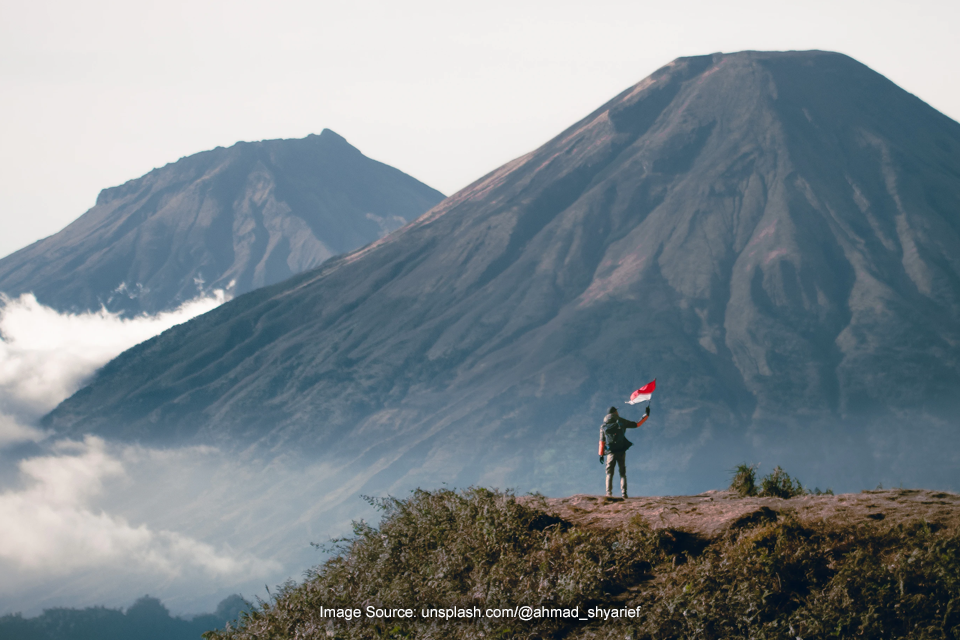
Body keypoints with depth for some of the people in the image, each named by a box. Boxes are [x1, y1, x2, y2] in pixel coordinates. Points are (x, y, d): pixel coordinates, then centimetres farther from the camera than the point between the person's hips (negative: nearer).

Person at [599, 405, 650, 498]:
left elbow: (602, 441, 8)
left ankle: (609, 493, -6)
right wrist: (646, 415, 19)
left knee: (609, 473, 6)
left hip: (611, 452, 1)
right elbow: (636, 424, 8)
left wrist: (601, 454, 13)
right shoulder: (621, 421, 3)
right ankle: (623, 493, -5)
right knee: (622, 473, 6)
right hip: (621, 452, -1)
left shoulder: (603, 426, 8)